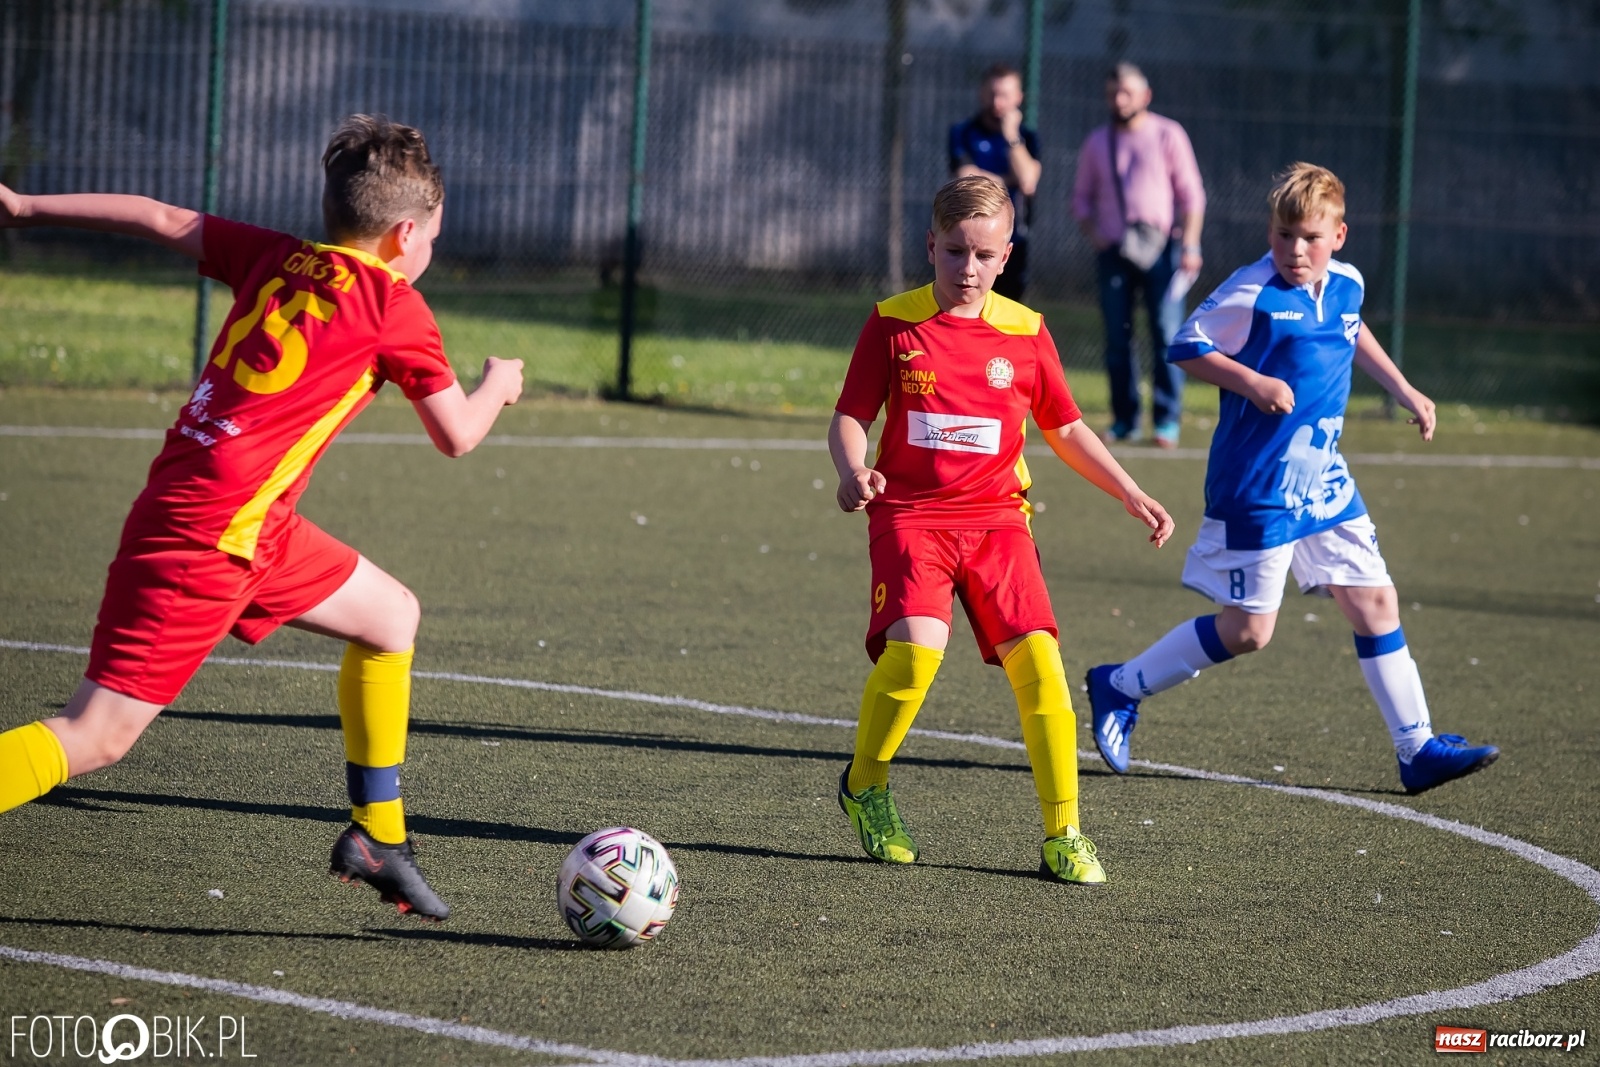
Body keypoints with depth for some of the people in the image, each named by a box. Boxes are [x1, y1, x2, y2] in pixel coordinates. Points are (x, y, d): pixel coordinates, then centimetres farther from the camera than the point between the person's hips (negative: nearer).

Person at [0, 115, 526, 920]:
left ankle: (378, 835, 29)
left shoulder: (278, 259, 12)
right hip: (213, 537, -9)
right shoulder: (393, 307, -6)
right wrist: (499, 386, 23)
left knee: (391, 615, 22)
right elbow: (456, 436, 2)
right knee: (96, 737, -12)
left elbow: (163, 220, 15)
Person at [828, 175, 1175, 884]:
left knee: (1037, 658, -14)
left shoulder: (1025, 333, 6)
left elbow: (1065, 430, 17)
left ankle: (1063, 835, -4)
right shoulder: (894, 325, 1)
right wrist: (852, 470, -19)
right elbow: (850, 418, 3)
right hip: (911, 513, -2)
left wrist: (1130, 494, 9)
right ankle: (865, 784, 2)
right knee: (915, 648, -25)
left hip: (996, 515, 2)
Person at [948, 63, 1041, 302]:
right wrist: (1008, 180, -3)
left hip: (1012, 245, 2)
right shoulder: (963, 134, 4)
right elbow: (965, 177, -11)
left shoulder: (1027, 138, 9)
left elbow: (1028, 181, -7)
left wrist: (1011, 136, -9)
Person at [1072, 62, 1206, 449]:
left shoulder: (1167, 135, 3)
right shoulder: (1096, 144, 12)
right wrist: (1093, 233, 1)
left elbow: (1192, 194, 2)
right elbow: (1082, 196, 20)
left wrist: (1190, 246, -6)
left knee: (1166, 333, -7)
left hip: (1161, 247, -3)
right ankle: (1124, 419, 9)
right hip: (1113, 252, 3)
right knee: (1117, 337, 2)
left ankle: (1167, 420, -4)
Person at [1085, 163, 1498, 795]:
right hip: (1257, 487, -7)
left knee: (1375, 602, 4)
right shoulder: (1253, 294, -15)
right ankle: (1120, 688, 16)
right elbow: (1186, 348, -9)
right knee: (1246, 630, -2)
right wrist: (1252, 382, -21)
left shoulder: (1348, 286, 6)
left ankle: (1417, 749, 9)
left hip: (1324, 481, 7)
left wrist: (1404, 392, 28)